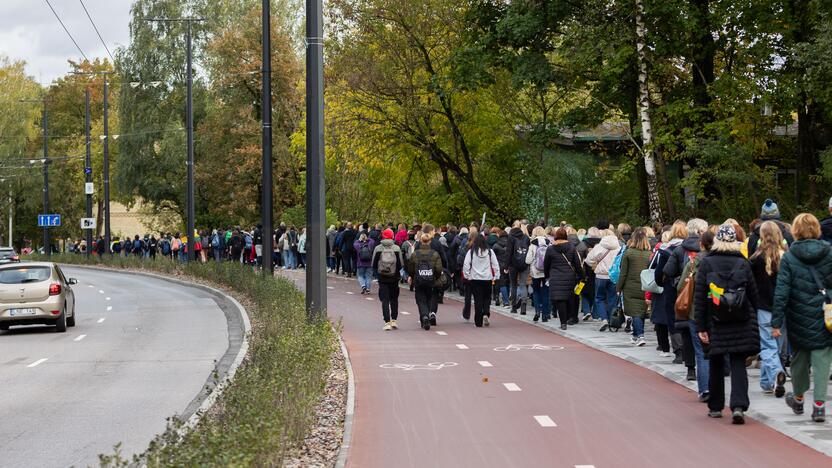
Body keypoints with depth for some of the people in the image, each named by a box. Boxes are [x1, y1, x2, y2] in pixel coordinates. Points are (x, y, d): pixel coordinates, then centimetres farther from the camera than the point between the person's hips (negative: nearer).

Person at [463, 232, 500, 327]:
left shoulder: (471, 252, -4)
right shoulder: (490, 252, 0)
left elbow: (466, 265, -6)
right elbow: (496, 265, 2)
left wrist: (467, 276, 4)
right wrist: (496, 276, 9)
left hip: (475, 279, -1)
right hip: (487, 279, 1)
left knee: (478, 300, 3)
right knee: (487, 298, 15)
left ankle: (478, 322, 2)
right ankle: (486, 314, -9)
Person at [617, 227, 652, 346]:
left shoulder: (628, 253, -9)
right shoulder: (649, 254, -3)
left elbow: (623, 273, -6)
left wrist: (619, 288, 3)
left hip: (631, 287, -3)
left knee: (635, 313, -1)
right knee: (642, 312, 15)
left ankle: (640, 336, -16)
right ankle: (636, 336, 25)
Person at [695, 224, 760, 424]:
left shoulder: (706, 264, -3)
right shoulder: (743, 263, 0)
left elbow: (699, 297, -5)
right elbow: (753, 294, 3)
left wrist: (701, 327, -2)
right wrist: (753, 320, 14)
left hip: (716, 324, 0)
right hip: (742, 324, 0)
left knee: (716, 364, 14)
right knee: (738, 364, 0)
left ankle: (715, 407, 23)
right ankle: (738, 406, -16)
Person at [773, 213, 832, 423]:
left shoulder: (788, 257, -7)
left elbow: (781, 292, -9)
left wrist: (776, 322, -6)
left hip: (799, 317, 0)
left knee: (799, 356, 16)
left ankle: (798, 398, 34)